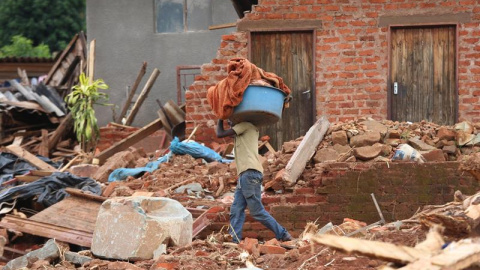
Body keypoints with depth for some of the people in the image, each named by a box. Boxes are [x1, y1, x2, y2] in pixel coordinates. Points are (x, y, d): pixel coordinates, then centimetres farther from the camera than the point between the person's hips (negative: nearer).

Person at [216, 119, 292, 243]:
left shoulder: (245, 125, 1)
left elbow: (220, 134, 0)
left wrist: (220, 120, 16)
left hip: (250, 174, -10)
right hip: (244, 175, 10)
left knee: (257, 211, -8)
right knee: (236, 210, 0)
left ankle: (282, 234, -3)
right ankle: (234, 241, -7)